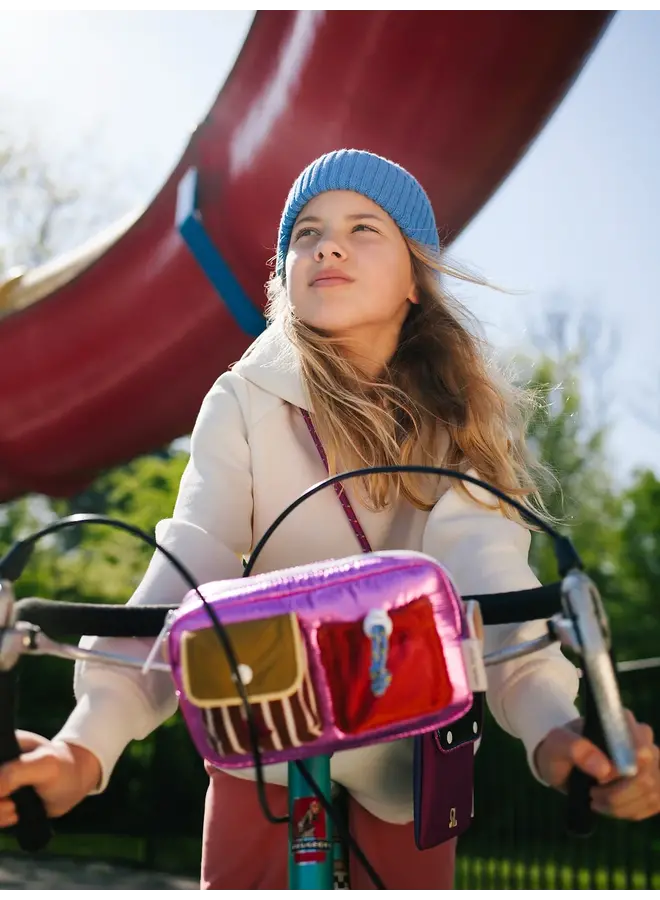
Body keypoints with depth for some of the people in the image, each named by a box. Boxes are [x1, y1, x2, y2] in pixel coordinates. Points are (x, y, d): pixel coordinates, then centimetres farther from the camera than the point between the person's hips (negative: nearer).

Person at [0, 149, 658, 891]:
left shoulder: (460, 416, -11)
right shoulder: (246, 402, -14)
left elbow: (487, 564, -28)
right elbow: (187, 569, -26)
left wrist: (551, 720, -47)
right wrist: (89, 740, -42)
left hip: (407, 761, 1)